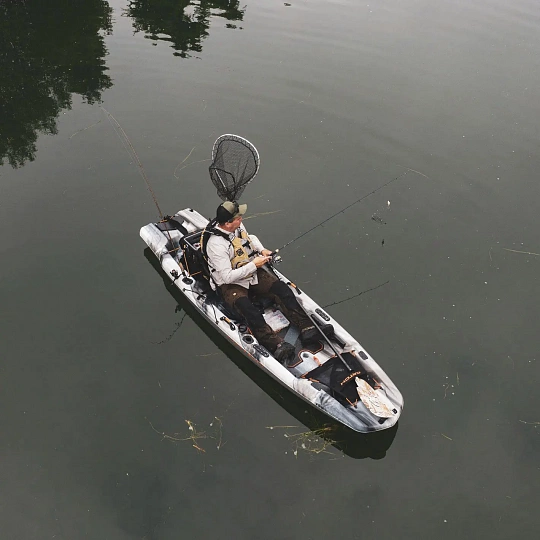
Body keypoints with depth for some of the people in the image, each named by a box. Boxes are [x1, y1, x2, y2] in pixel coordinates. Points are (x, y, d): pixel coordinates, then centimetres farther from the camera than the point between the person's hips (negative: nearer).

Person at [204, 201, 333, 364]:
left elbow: (250, 237, 24)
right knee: (249, 311, -35)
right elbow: (227, 277, -26)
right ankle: (277, 346, -50)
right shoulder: (216, 244, -24)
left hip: (253, 273, 7)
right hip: (231, 285, -7)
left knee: (281, 288, -17)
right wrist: (253, 265, -21)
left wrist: (262, 249, 5)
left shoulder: (237, 226, 0)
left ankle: (308, 329, -27)